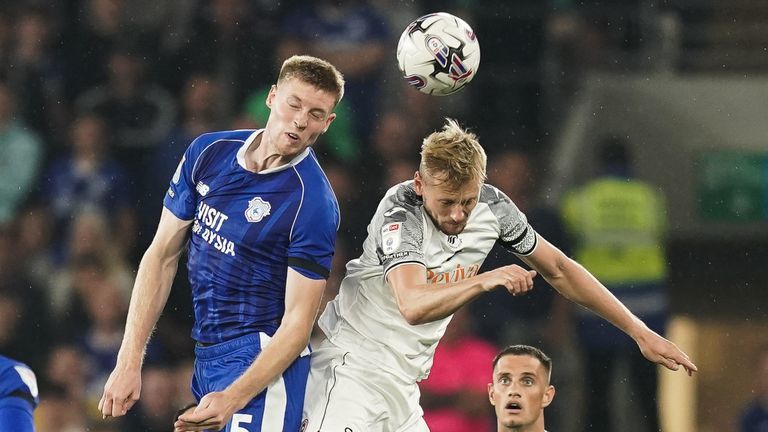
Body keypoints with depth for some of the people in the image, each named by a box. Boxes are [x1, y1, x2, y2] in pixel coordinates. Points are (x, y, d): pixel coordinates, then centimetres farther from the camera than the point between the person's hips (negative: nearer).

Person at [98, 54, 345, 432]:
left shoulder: (313, 203, -16)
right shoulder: (208, 152, 1)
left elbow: (297, 321, -16)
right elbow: (163, 256, 5)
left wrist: (233, 398, -27)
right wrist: (128, 363, 0)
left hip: (262, 359, -6)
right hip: (205, 354, 6)